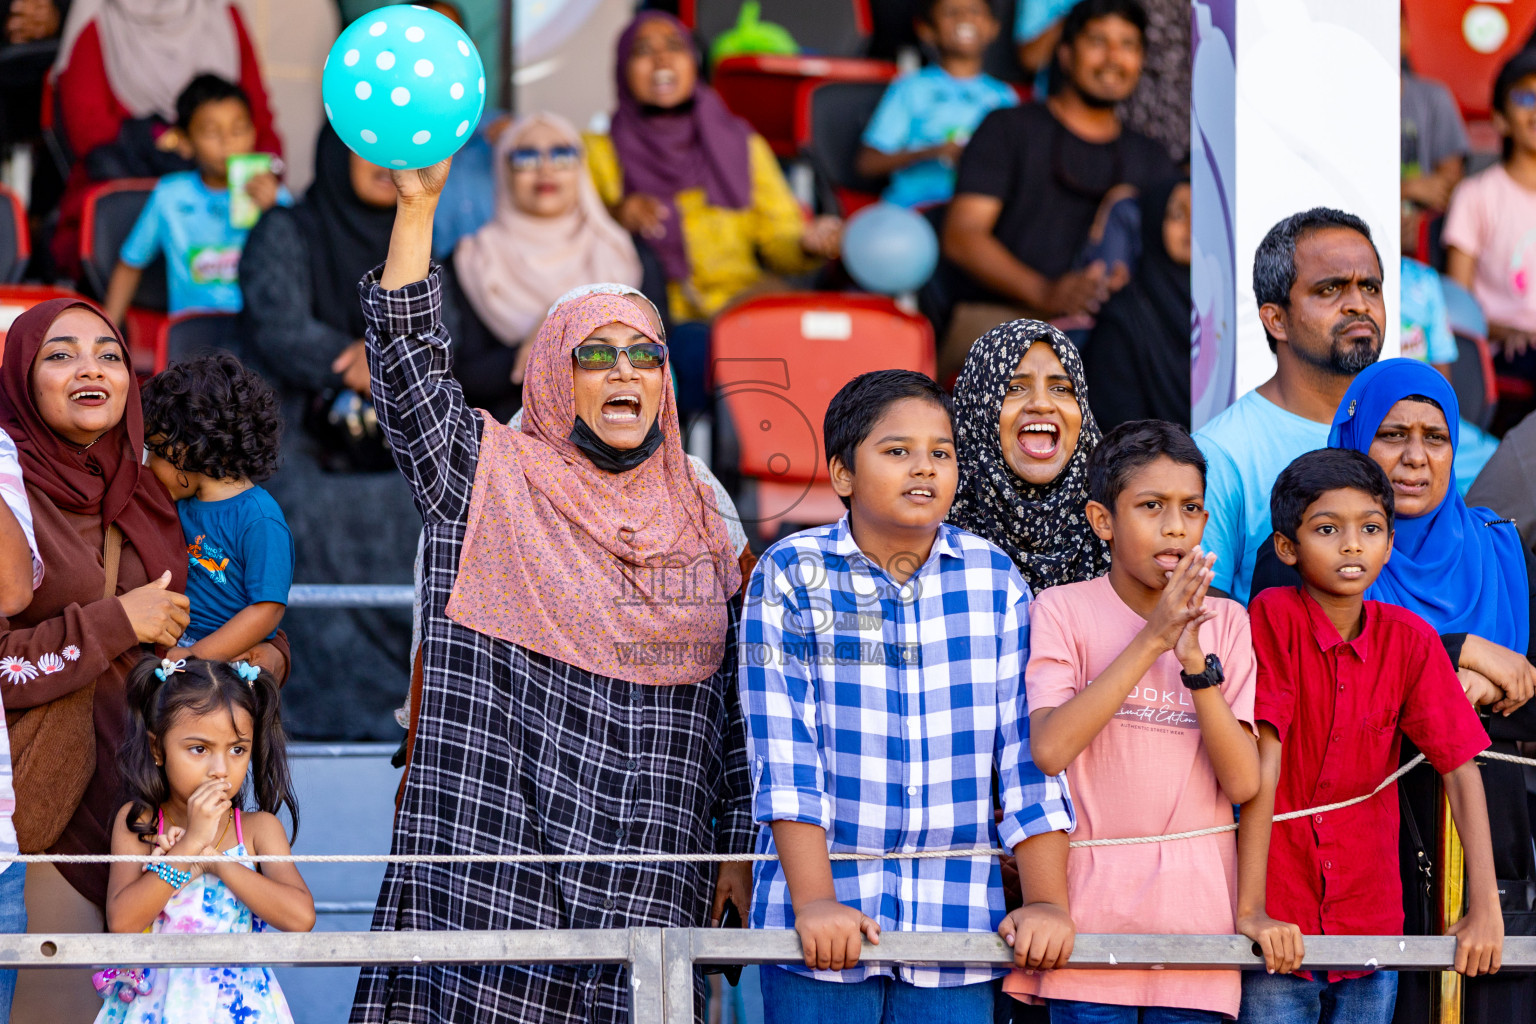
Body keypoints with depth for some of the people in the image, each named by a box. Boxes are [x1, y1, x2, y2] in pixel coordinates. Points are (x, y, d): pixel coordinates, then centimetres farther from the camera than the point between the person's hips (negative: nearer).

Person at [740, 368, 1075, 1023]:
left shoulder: (994, 580, 8)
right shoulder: (790, 575, 0)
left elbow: (1027, 749, 5)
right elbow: (783, 751, -6)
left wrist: (1047, 901, -3)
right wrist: (813, 901, -15)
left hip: (956, 919, 2)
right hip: (827, 921, -2)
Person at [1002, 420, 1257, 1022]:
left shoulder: (1224, 622, 10)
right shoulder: (1062, 611, 1)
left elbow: (1243, 782, 0)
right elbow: (1049, 748, -16)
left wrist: (1195, 662, -12)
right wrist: (1150, 640, -16)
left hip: (1195, 906, 3)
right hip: (1093, 901, -3)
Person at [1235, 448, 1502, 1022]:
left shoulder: (1409, 640, 1)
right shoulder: (1275, 617, -9)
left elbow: (1461, 771, 1)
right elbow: (1263, 762, -15)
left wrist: (1485, 909, -7)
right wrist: (1250, 910, -19)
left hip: (1370, 925, 3)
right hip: (1281, 932, -3)